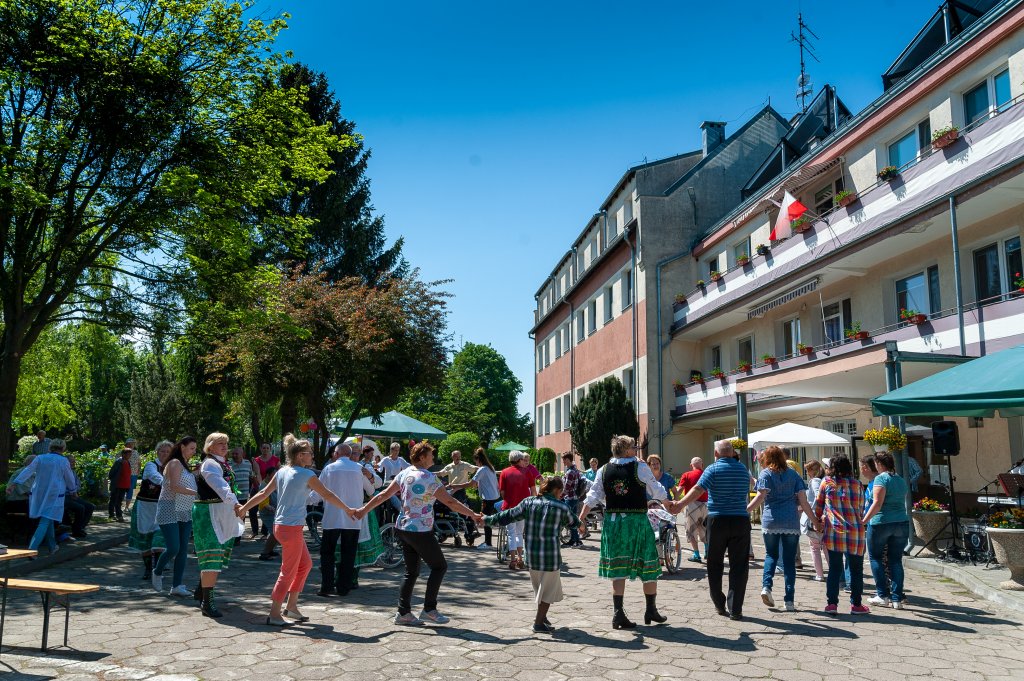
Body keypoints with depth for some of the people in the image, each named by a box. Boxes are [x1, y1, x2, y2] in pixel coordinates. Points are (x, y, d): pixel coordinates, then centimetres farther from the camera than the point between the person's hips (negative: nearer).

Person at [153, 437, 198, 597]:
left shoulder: (185, 465, 19)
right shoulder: (175, 463, -9)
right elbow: (174, 486, -22)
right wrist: (197, 493, -24)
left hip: (185, 513, 9)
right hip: (169, 512, -9)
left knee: (183, 549, 3)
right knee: (173, 548, -10)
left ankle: (177, 585, 6)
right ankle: (157, 572, 18)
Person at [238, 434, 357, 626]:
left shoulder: (282, 471, 9)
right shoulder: (307, 475, -11)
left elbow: (264, 493, 11)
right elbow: (327, 495, -4)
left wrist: (244, 508, 21)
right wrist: (348, 510, 8)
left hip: (281, 526, 8)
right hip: (292, 528, -8)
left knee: (305, 564, 19)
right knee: (289, 572, 0)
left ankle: (291, 605, 24)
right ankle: (274, 614, 4)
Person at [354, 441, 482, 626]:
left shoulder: (404, 474, 6)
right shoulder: (429, 478, -15)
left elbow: (384, 495, 8)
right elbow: (450, 502, -16)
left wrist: (364, 510, 17)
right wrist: (473, 515, -10)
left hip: (403, 528, 8)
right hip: (421, 531, -8)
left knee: (411, 571, 14)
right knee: (439, 566, 5)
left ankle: (403, 613, 11)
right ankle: (429, 609, 3)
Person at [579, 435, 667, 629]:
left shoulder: (604, 470, 3)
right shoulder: (640, 468, -6)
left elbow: (593, 497, 1)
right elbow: (658, 493, -1)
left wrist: (581, 518, 7)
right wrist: (667, 498, 20)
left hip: (613, 521, 3)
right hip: (637, 520, -3)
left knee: (618, 568, 8)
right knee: (649, 566, 13)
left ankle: (618, 613, 4)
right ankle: (651, 610, 22)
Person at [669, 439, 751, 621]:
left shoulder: (713, 469, -6)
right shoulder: (743, 470, 8)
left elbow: (697, 490, -20)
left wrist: (680, 504, -27)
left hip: (718, 520, -2)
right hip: (741, 520, 2)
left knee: (715, 565, 13)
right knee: (738, 566, 4)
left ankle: (719, 604, 20)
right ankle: (735, 609, 1)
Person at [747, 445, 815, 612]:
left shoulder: (766, 474, 2)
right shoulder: (793, 474, 10)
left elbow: (761, 496, -14)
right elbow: (803, 501, 4)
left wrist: (744, 511, -17)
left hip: (770, 522, -1)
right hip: (791, 523, 1)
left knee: (771, 555, 15)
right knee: (789, 560, 6)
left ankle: (766, 586, -7)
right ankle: (789, 601, 5)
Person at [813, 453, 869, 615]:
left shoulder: (827, 482, 3)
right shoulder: (857, 484, 6)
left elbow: (818, 505, 11)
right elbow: (861, 508, 10)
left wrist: (818, 520, 27)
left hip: (833, 531, 0)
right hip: (855, 532, 0)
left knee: (834, 569, 6)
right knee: (856, 570, 10)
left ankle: (832, 603, 3)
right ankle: (856, 605, 14)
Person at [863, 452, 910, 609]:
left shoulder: (881, 479, -10)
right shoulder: (901, 480, 13)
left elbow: (877, 503, -18)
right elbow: (902, 503, 19)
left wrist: (864, 520, -18)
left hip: (881, 523, -6)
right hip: (902, 523, 6)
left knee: (875, 557, 8)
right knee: (896, 560, 9)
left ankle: (883, 595, 5)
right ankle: (897, 598, 7)